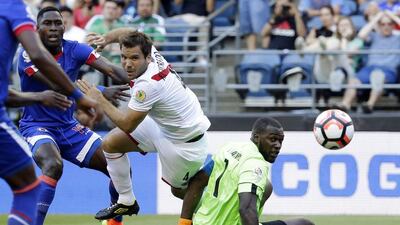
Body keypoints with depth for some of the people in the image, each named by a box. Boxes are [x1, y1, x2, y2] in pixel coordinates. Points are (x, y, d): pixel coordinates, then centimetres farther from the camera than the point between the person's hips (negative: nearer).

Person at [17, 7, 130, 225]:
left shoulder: (74, 49, -4)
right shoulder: (29, 55, -17)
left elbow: (111, 69, -16)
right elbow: (57, 85, -31)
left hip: (68, 127, 6)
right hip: (37, 126, -6)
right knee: (54, 165, -37)